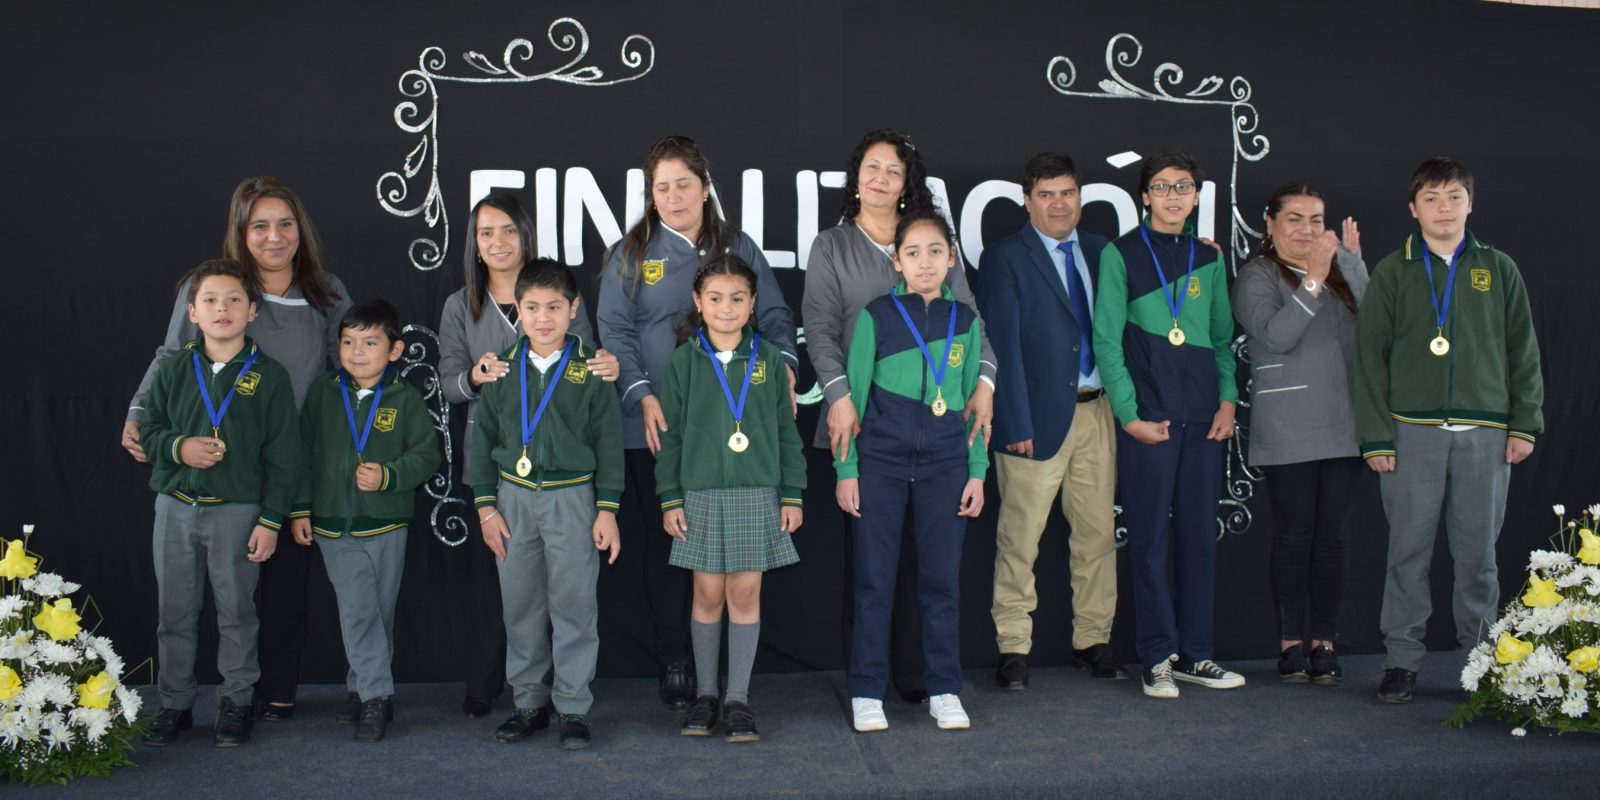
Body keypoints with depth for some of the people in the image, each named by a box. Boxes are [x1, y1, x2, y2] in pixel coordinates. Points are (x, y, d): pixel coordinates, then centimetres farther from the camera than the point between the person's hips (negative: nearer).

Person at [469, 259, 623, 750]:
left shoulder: (590, 368, -2)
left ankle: (573, 708, 11)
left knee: (573, 605, 0)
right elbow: (483, 438, 9)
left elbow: (609, 442, -1)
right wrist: (485, 505, 3)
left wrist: (607, 510, -4)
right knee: (520, 605, 9)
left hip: (572, 497, -3)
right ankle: (529, 703, 22)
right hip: (513, 498, 3)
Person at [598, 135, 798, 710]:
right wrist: (643, 395, -13)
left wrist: (783, 363, -9)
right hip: (657, 425, -1)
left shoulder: (738, 249, 13)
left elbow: (774, 314, 11)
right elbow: (614, 332, 1)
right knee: (666, 540, 3)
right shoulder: (631, 255, 8)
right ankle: (673, 663, 14)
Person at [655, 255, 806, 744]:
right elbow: (669, 433, 3)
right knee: (708, 594, 5)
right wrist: (670, 498, -1)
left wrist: (792, 495, 3)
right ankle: (705, 694, 19)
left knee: (745, 594, 3)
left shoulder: (768, 360, 3)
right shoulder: (684, 361, 2)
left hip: (758, 493, 0)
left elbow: (787, 431, 6)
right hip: (702, 495, 0)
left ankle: (738, 698, 13)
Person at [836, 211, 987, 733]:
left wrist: (977, 471, 6)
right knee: (874, 580, 2)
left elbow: (974, 399, 11)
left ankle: (944, 690, 18)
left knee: (942, 578, 6)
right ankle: (867, 693, 13)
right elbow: (854, 395, 1)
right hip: (881, 461, -2)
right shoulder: (876, 316, 0)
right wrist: (846, 469, -2)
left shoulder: (966, 320, 8)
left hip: (945, 464, 2)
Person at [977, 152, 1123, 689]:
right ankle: (1013, 648, 10)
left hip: (1097, 412, 5)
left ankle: (1092, 640, 21)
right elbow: (1004, 347, -7)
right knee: (1020, 538, 0)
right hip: (1041, 416, -5)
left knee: (1098, 533, 9)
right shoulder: (1004, 259, -2)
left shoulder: (1100, 251, 14)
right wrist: (1017, 423, -12)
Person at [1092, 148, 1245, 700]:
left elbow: (1222, 338, 16)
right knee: (1149, 539, -1)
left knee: (1199, 537, 8)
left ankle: (1194, 654, 17)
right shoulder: (1121, 254, 0)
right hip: (1147, 419, -4)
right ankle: (1157, 658, 8)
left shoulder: (1209, 260, 14)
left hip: (1203, 420, 4)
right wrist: (1129, 414, -10)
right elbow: (1106, 340, -4)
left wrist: (1227, 398, 2)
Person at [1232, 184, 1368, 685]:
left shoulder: (1340, 270, 16)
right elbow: (1274, 335, -16)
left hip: (1342, 426, 5)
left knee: (1331, 534, 5)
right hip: (1288, 431, -5)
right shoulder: (1258, 274, 0)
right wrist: (1312, 281, -19)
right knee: (1294, 534, 0)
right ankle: (1291, 643, 9)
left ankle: (1324, 642, 11)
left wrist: (1353, 262, -3)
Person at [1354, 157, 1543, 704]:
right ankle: (1402, 660, 9)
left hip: (1486, 433, 1)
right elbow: (1370, 356, 2)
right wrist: (1376, 436, -4)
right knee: (1409, 550, 1)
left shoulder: (1498, 270, 10)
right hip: (1412, 433, -1)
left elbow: (1523, 352, 11)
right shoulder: (1393, 273, 5)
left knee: (1478, 551, 5)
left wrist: (1525, 423, 3)